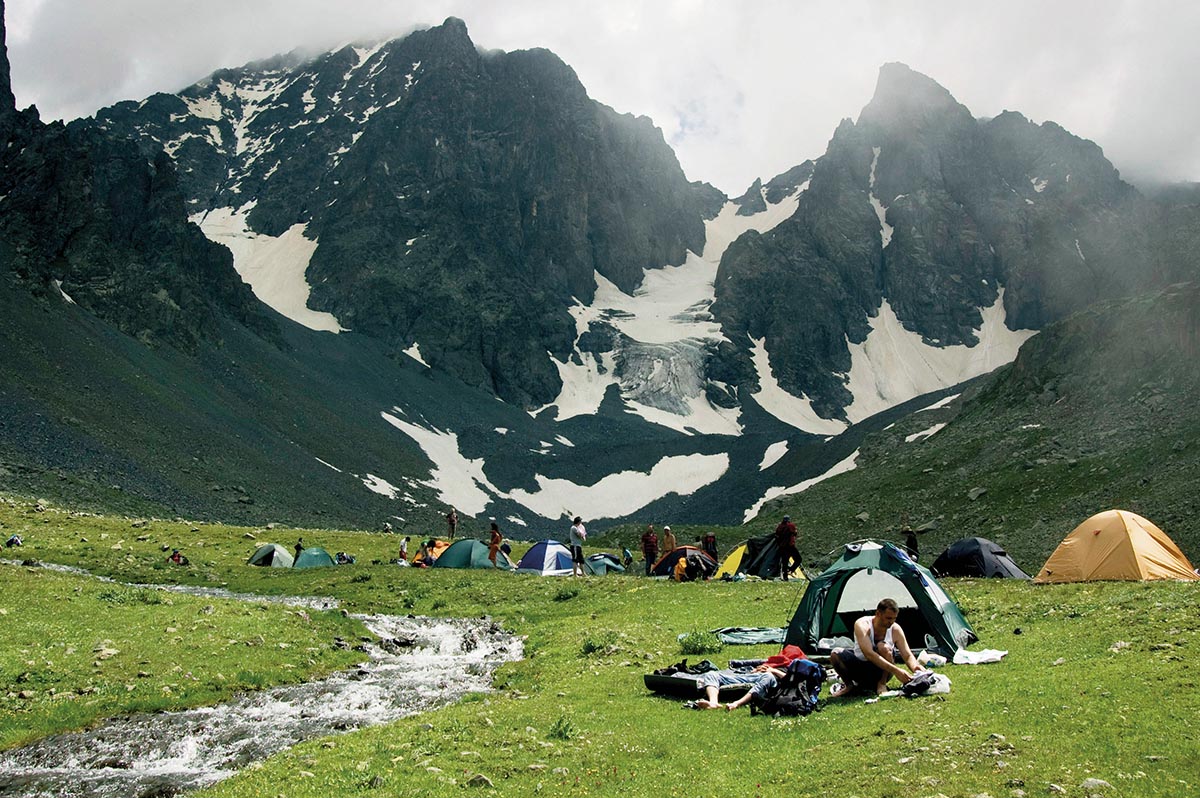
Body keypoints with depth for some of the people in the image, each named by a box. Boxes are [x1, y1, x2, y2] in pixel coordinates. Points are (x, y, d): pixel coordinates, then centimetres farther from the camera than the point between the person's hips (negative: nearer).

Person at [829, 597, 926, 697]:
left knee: (884, 647, -31)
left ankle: (881, 684, -11)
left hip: (880, 672, 0)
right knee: (836, 654, -29)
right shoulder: (862, 625, -23)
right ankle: (849, 685, -4)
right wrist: (895, 670, -46)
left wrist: (916, 667, -34)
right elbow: (869, 654, -37)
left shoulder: (895, 629, -13)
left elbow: (908, 656, -9)